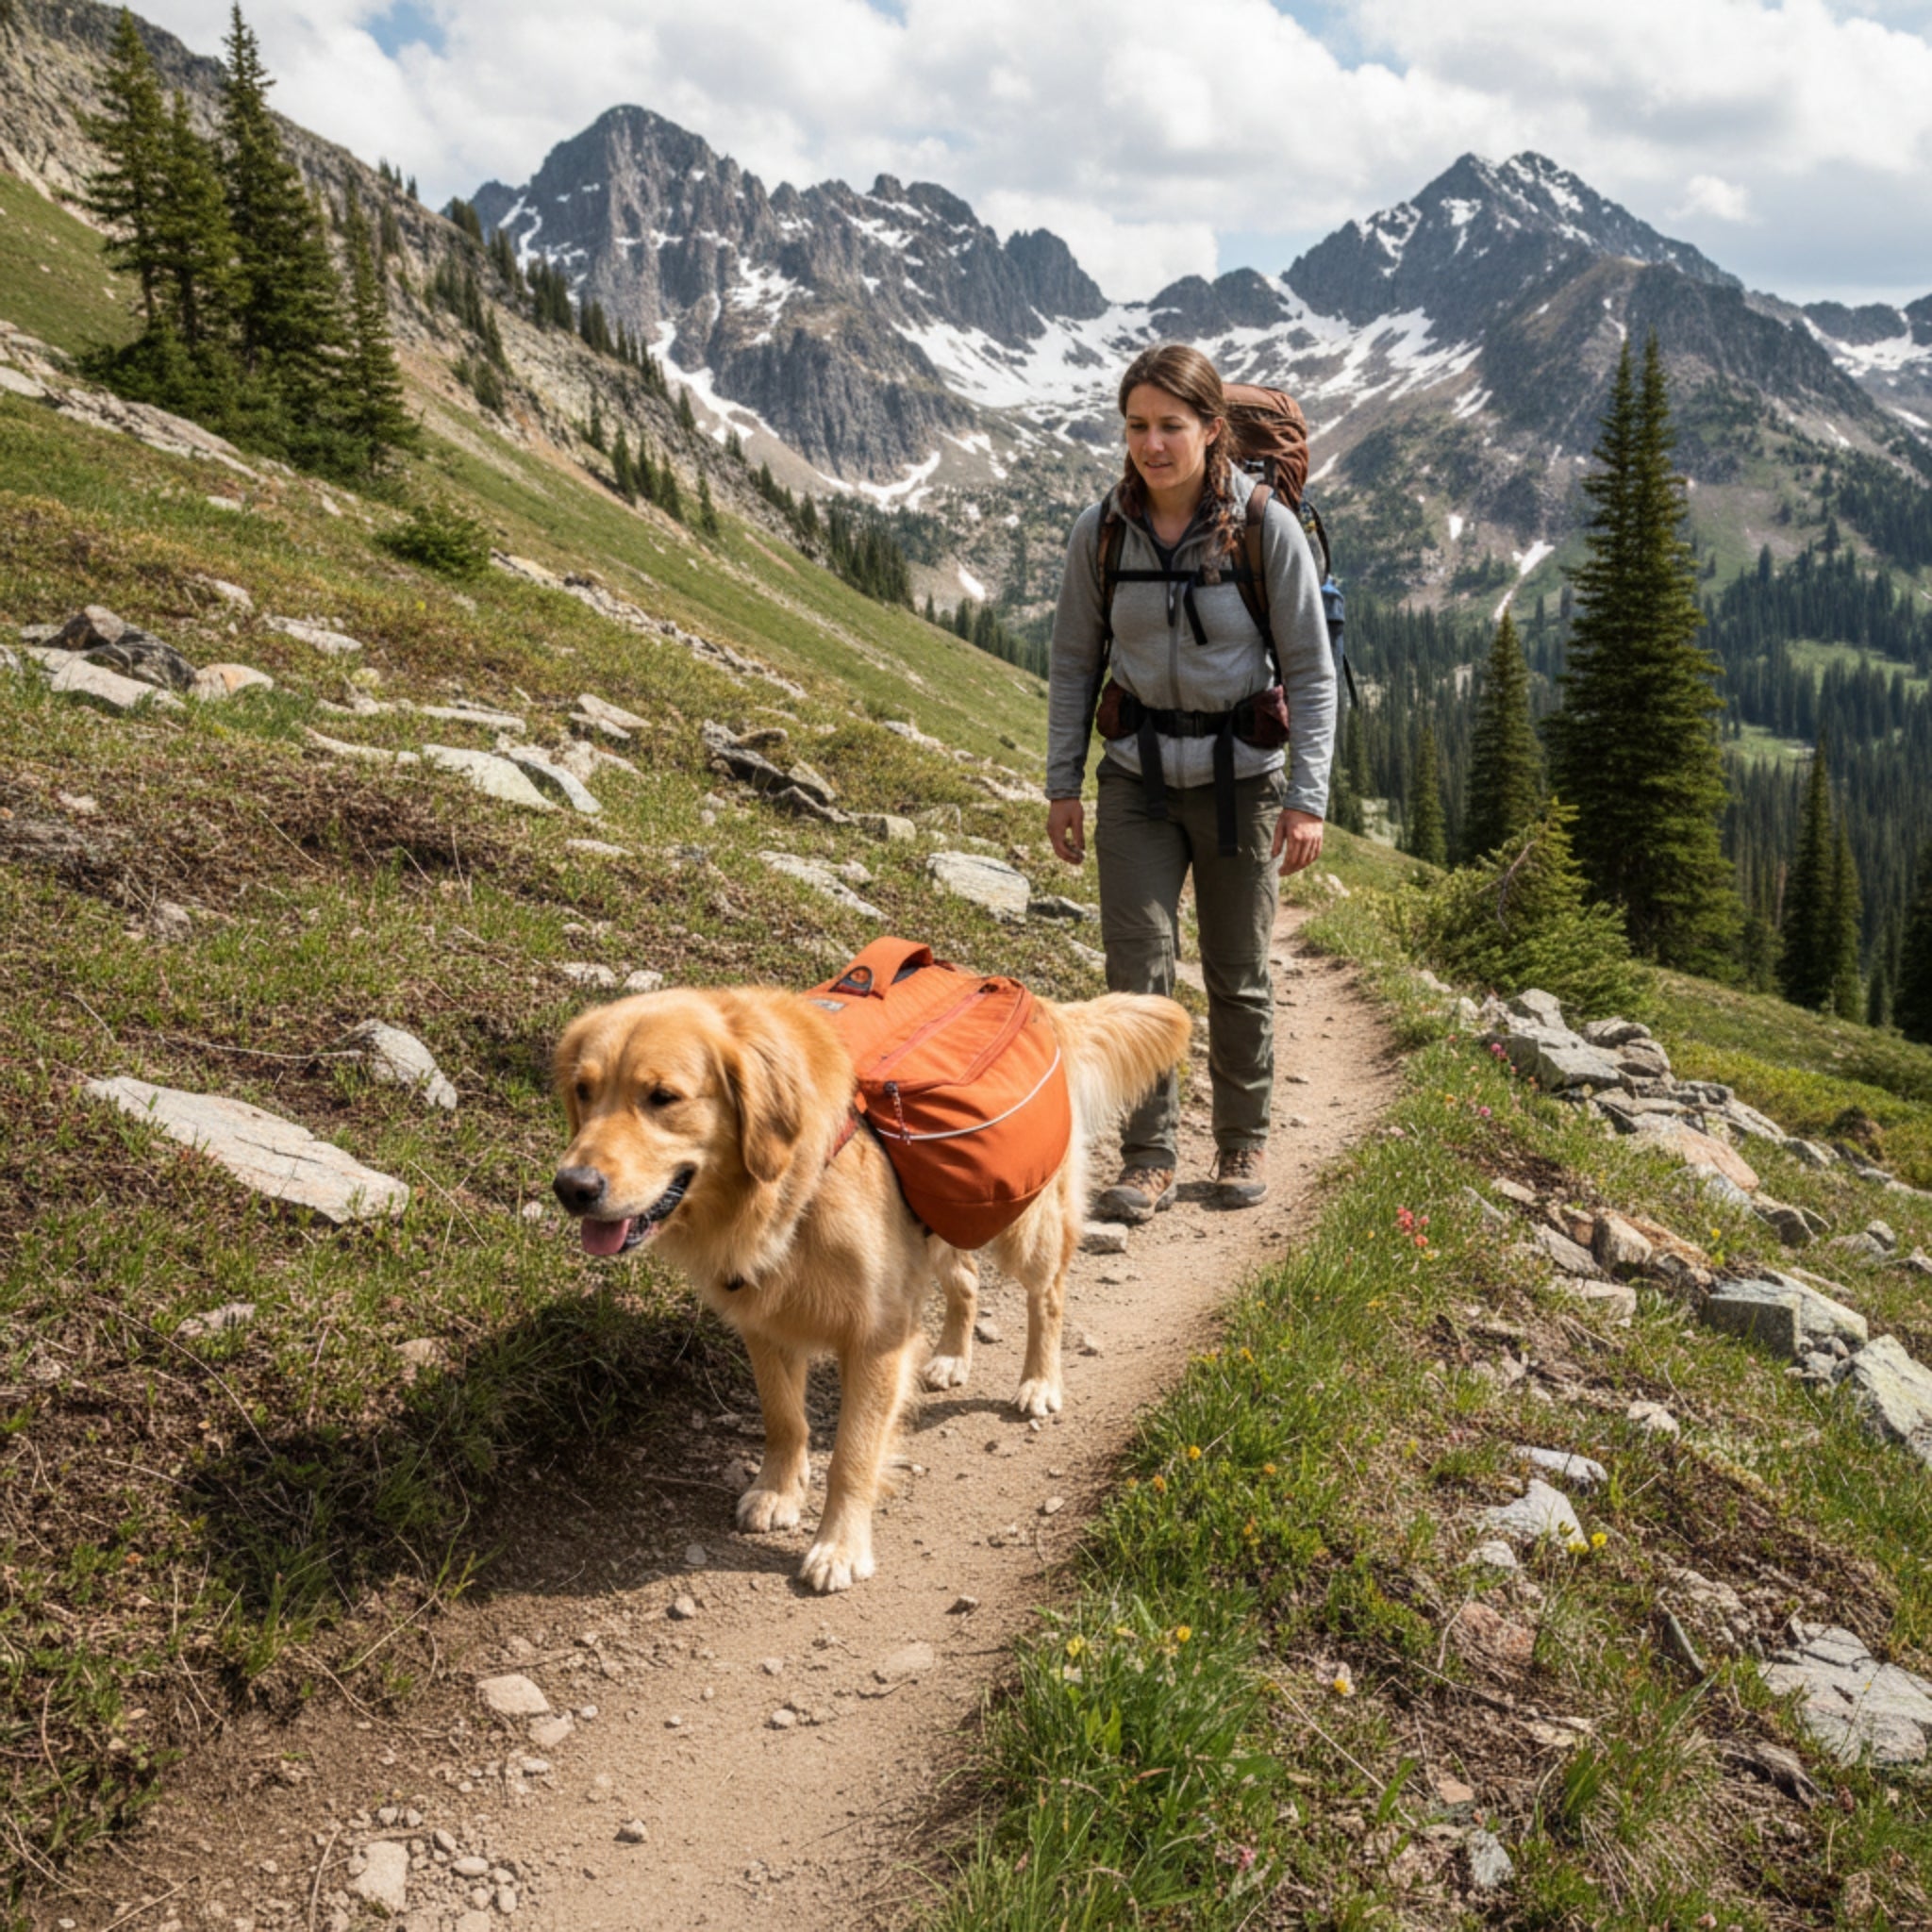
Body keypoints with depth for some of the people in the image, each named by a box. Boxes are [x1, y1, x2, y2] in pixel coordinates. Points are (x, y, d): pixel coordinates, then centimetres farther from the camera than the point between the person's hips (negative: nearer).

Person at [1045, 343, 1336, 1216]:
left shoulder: (1267, 528, -10)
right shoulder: (1101, 530, -3)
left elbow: (1311, 672, -6)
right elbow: (1073, 661, 6)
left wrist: (1308, 797, -11)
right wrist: (1061, 784, 4)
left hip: (1239, 777, -1)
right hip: (1138, 780, 2)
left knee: (1237, 974, 8)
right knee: (1136, 968, -7)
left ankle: (1244, 1142, 27)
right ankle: (1147, 1159, 2)